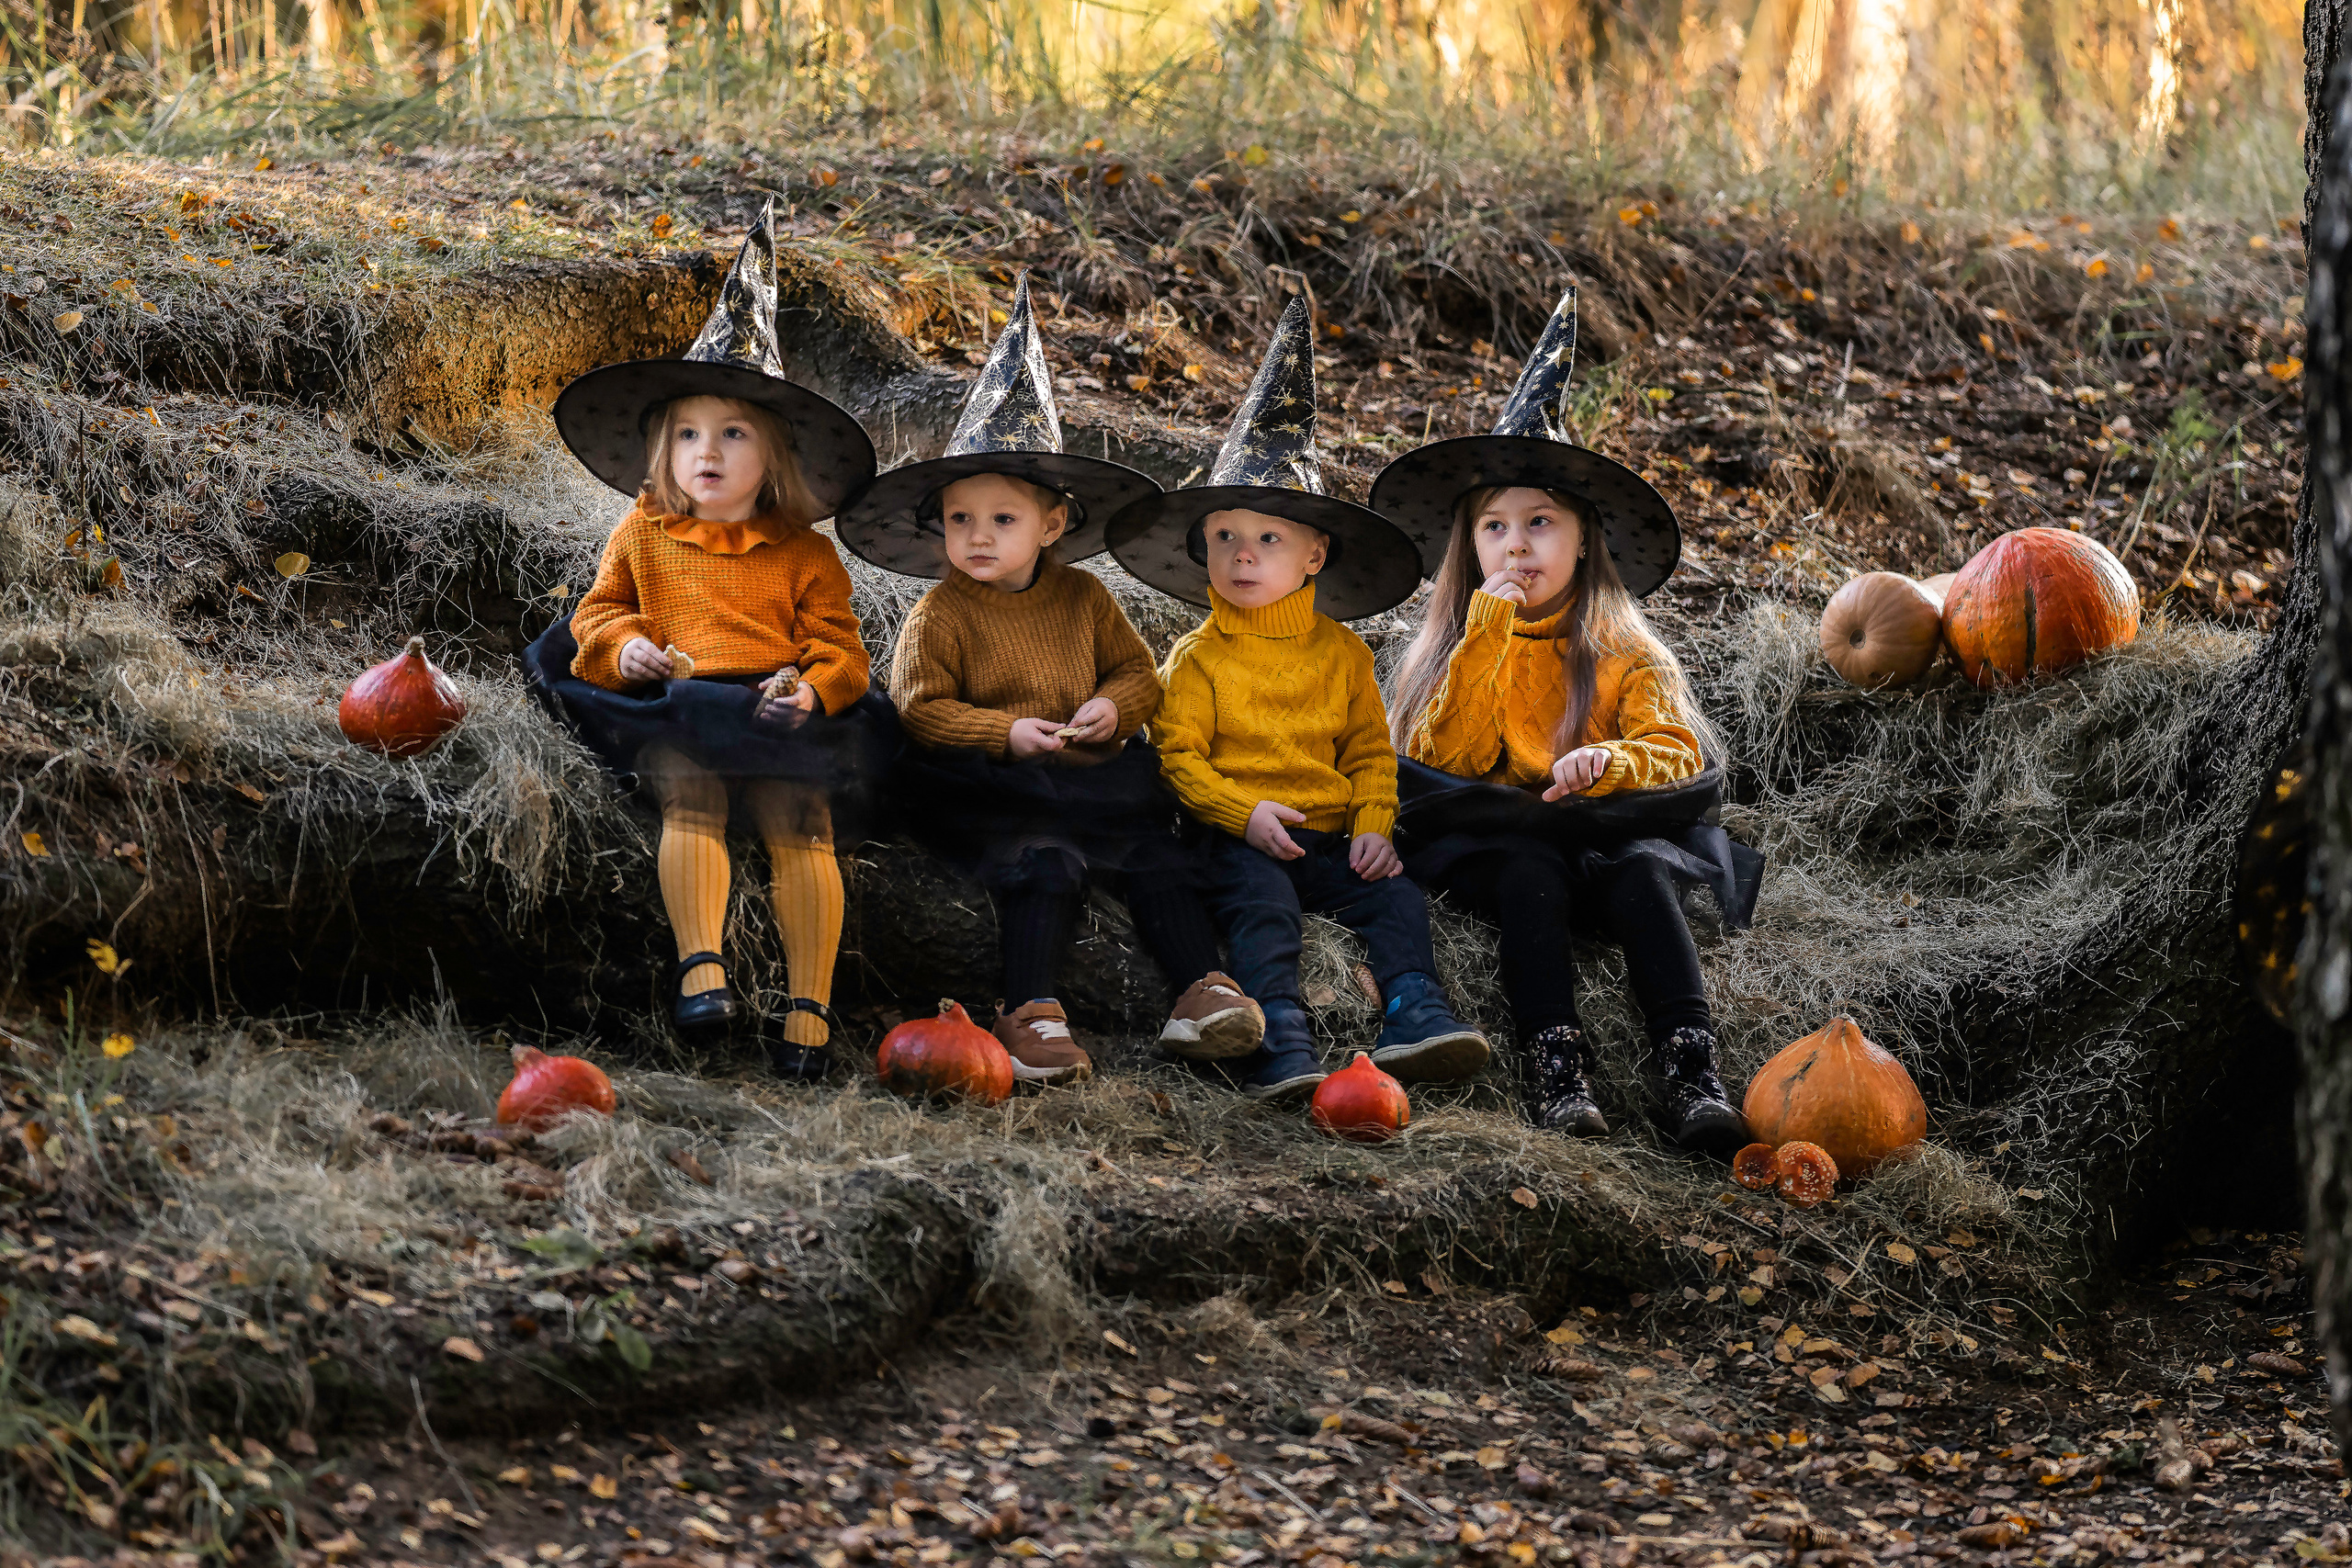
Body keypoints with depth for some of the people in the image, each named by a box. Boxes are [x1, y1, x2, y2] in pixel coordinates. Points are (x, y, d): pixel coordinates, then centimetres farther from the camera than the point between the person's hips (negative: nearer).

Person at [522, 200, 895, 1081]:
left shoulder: (803, 554, 15)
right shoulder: (644, 535, 20)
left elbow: (838, 647, 10)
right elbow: (598, 612, 22)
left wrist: (811, 686, -12)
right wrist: (624, 645, -2)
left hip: (778, 711, 0)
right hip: (675, 709, 0)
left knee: (799, 820, -24)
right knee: (689, 797, -31)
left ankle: (809, 1006, -25)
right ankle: (700, 965, -37)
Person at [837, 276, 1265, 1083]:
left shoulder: (1085, 599, 10)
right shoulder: (940, 617, -1)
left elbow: (1138, 673, 16)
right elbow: (922, 707, -6)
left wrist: (1115, 707, -7)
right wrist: (1005, 734, -17)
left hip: (1093, 777, 4)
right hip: (995, 794, -4)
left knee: (1154, 854, -14)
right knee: (1040, 862, -28)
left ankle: (1201, 985, -14)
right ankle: (1032, 1011, -33)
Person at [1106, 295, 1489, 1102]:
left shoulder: (1341, 652, 13)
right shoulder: (1198, 657, 4)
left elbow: (1370, 748, 14)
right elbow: (1178, 753, -2)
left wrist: (1374, 824, -3)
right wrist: (1244, 811, -16)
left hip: (1330, 835, 3)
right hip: (1240, 838, -3)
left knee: (1395, 894, -19)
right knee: (1260, 909, -29)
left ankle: (1412, 1012, -26)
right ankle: (1279, 1041, -39)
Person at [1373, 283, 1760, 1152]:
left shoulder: (1621, 651, 12)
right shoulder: (1456, 645, 12)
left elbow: (1679, 751, 0)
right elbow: (1446, 763, -4)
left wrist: (1609, 762, -22)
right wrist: (1487, 635, -9)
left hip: (1606, 830, 0)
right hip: (1496, 841, 0)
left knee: (1643, 870, -32)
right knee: (1530, 869, -34)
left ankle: (1692, 1074, -45)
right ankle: (1554, 1062, -48)